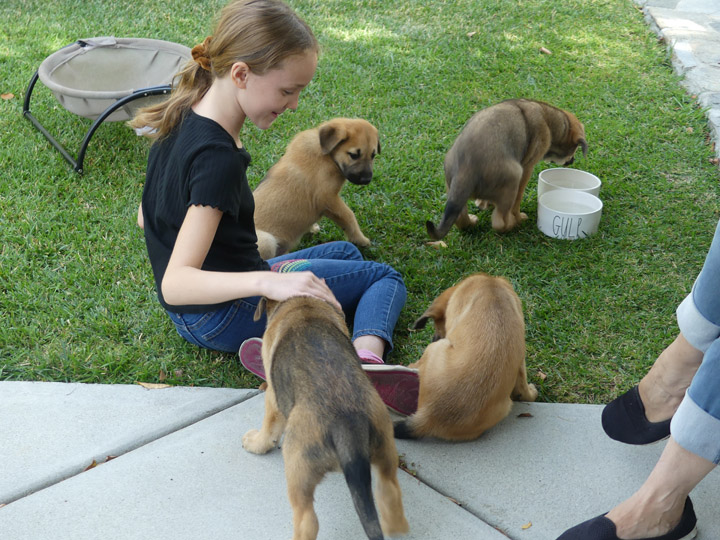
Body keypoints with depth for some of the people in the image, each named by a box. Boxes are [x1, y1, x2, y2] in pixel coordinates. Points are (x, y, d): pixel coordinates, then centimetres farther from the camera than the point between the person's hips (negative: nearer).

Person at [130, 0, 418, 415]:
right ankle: (366, 355, -25)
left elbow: (146, 219, 12)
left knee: (345, 252, 27)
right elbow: (174, 284, -37)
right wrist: (267, 282, -52)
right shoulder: (218, 159, -31)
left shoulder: (183, 120, 0)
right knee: (384, 275, 6)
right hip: (225, 319, -9)